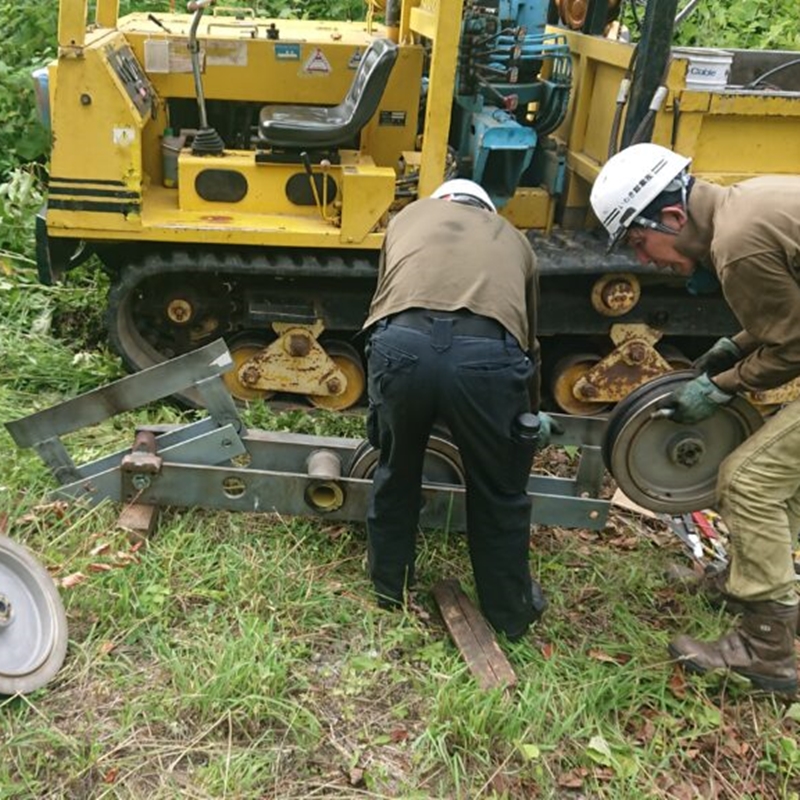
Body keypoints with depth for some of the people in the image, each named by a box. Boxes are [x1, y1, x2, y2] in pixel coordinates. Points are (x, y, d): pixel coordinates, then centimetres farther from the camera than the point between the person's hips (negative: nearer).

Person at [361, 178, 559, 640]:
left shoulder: (412, 215, 34)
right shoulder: (512, 238, 34)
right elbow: (528, 336, 41)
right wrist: (532, 414, 57)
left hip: (402, 343, 1)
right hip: (486, 354, 0)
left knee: (396, 472, 28)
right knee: (500, 489, 23)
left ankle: (390, 586, 45)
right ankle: (511, 610, 40)